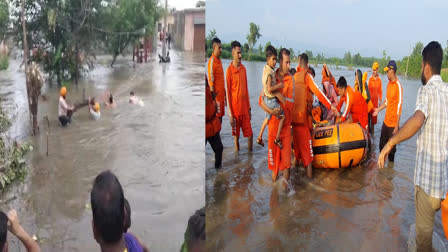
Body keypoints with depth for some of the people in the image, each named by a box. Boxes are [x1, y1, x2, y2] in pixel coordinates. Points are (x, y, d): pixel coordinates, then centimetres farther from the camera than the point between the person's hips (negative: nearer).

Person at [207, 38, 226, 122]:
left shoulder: (219, 60, 14)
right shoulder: (212, 61, -13)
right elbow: (211, 81, -16)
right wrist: (214, 97, -19)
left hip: (221, 93, 9)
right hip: (217, 94, -9)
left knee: (221, 116, 11)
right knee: (217, 117, -5)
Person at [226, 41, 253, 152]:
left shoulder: (243, 68, 9)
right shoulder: (229, 70, -8)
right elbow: (228, 93, -7)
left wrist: (249, 108, 14)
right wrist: (230, 114, -9)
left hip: (245, 108, 5)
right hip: (235, 109, -5)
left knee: (250, 134, 5)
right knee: (236, 135, 6)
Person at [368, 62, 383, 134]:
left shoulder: (379, 79, 3)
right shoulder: (370, 79, -5)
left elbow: (380, 90, 8)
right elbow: (368, 90, -2)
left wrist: (380, 100, 7)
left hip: (376, 100, 3)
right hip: (370, 99, -3)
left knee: (374, 115, 9)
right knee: (369, 114, -1)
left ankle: (372, 130, 20)